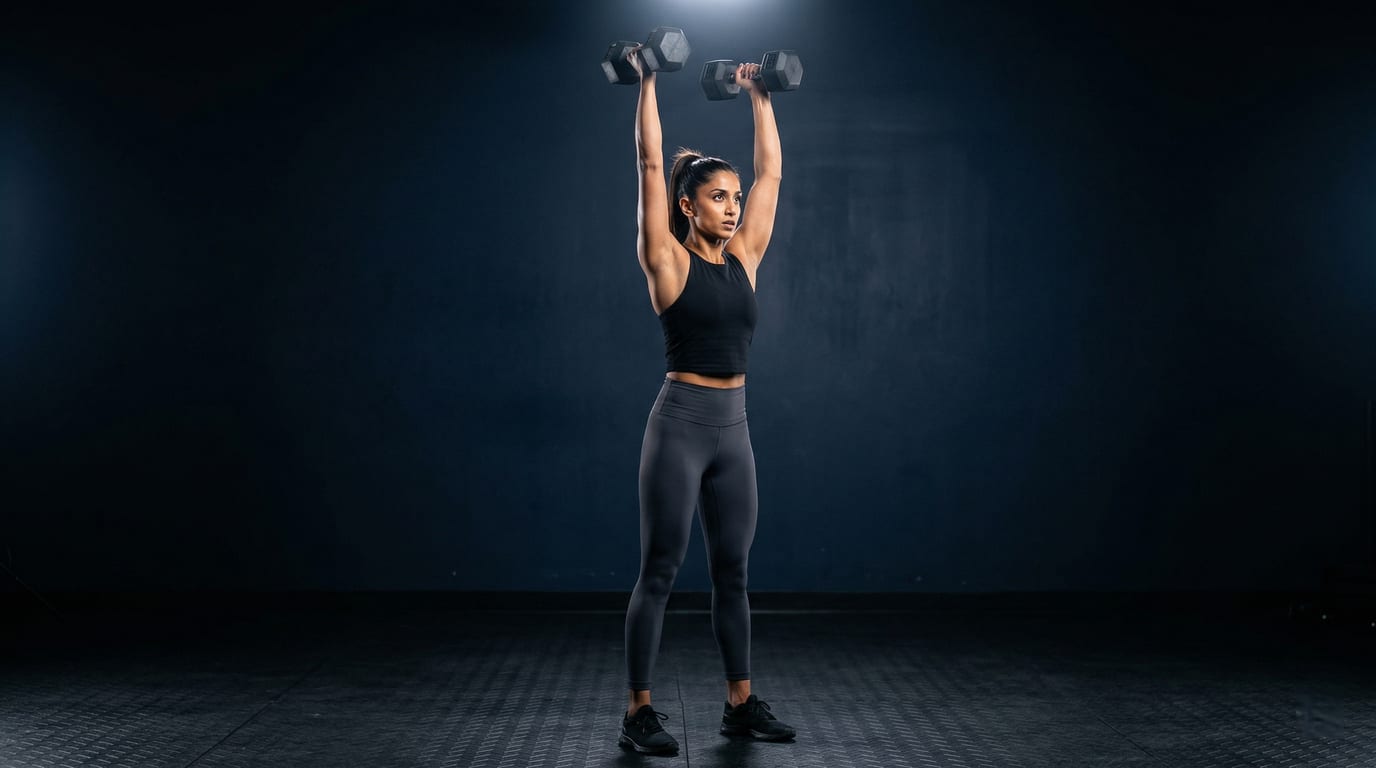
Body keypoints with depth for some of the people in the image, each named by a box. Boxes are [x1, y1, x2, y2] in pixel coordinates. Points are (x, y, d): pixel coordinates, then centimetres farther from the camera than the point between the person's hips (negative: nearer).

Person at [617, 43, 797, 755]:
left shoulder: (744, 257, 9)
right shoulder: (668, 261, -6)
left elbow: (771, 170, 15)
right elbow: (649, 164, -10)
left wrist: (759, 96, 19)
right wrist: (647, 81, -6)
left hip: (733, 428, 6)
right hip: (680, 423, -6)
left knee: (732, 574, 12)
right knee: (659, 573, -1)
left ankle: (741, 703, 22)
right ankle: (638, 712, 6)